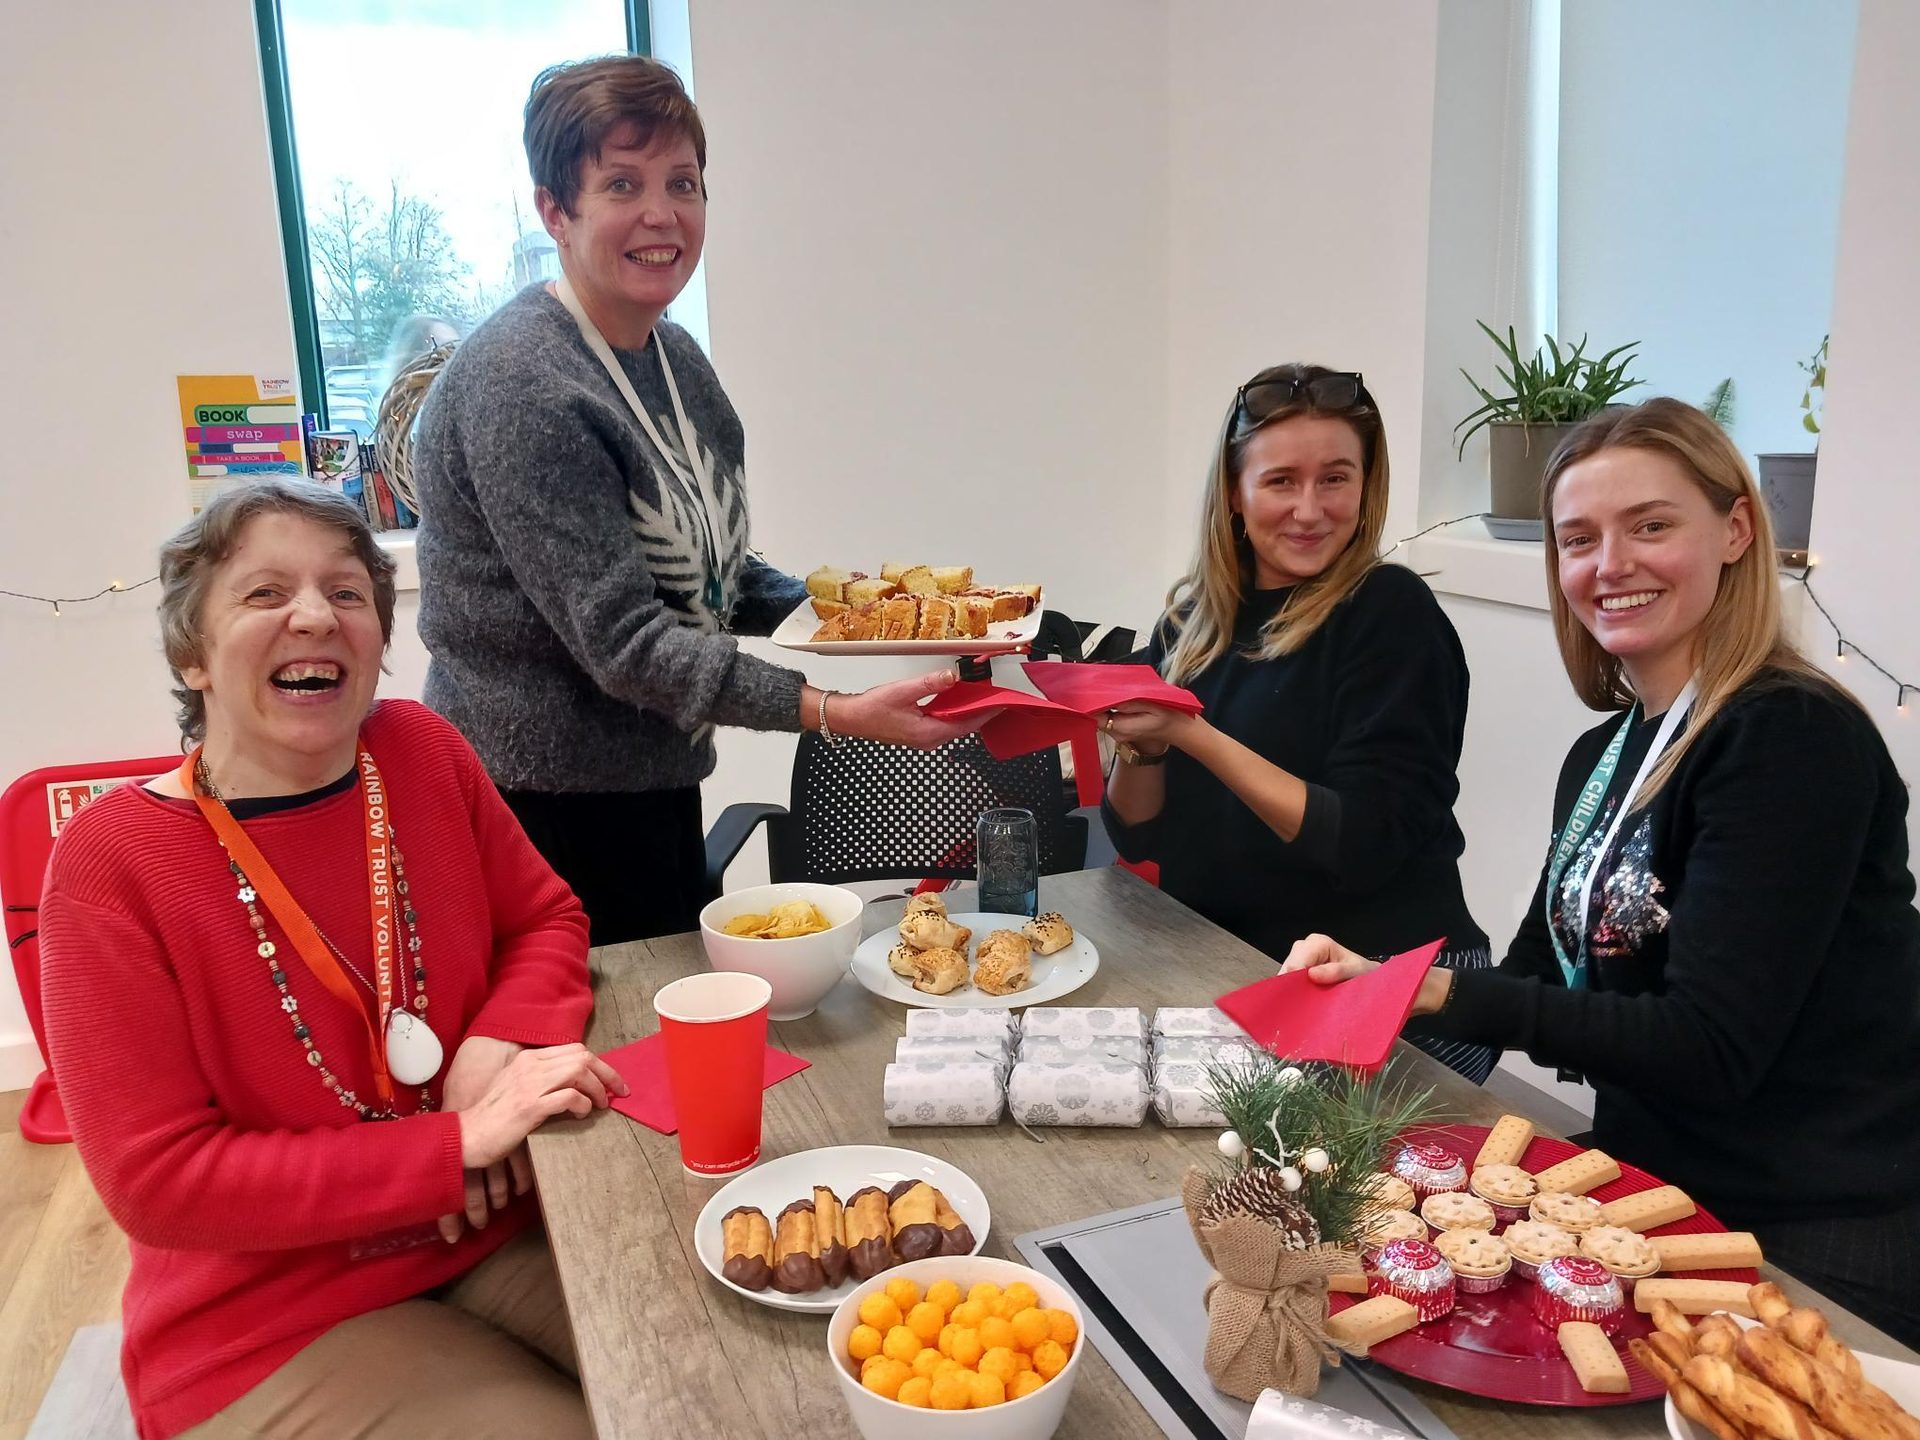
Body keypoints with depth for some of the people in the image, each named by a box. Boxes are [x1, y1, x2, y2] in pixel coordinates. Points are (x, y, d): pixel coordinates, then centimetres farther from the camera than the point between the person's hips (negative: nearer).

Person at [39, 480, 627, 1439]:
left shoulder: (424, 752, -4)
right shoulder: (111, 862, -14)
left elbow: (544, 920, 8)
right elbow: (157, 1182, -16)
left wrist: (497, 1049, -14)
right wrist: (460, 1143, -22)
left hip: (498, 1233, 4)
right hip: (272, 1324, -3)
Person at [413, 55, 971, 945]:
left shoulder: (677, 358, 5)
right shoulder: (520, 387, -21)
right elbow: (621, 640, -26)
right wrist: (837, 714, -30)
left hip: (657, 778, 8)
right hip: (546, 800, -8)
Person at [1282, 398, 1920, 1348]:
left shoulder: (1794, 739, -17)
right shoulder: (1605, 753, 7)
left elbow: (1708, 1047, -22)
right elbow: (1538, 976, 8)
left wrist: (1436, 989, -25)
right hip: (1661, 1194, 6)